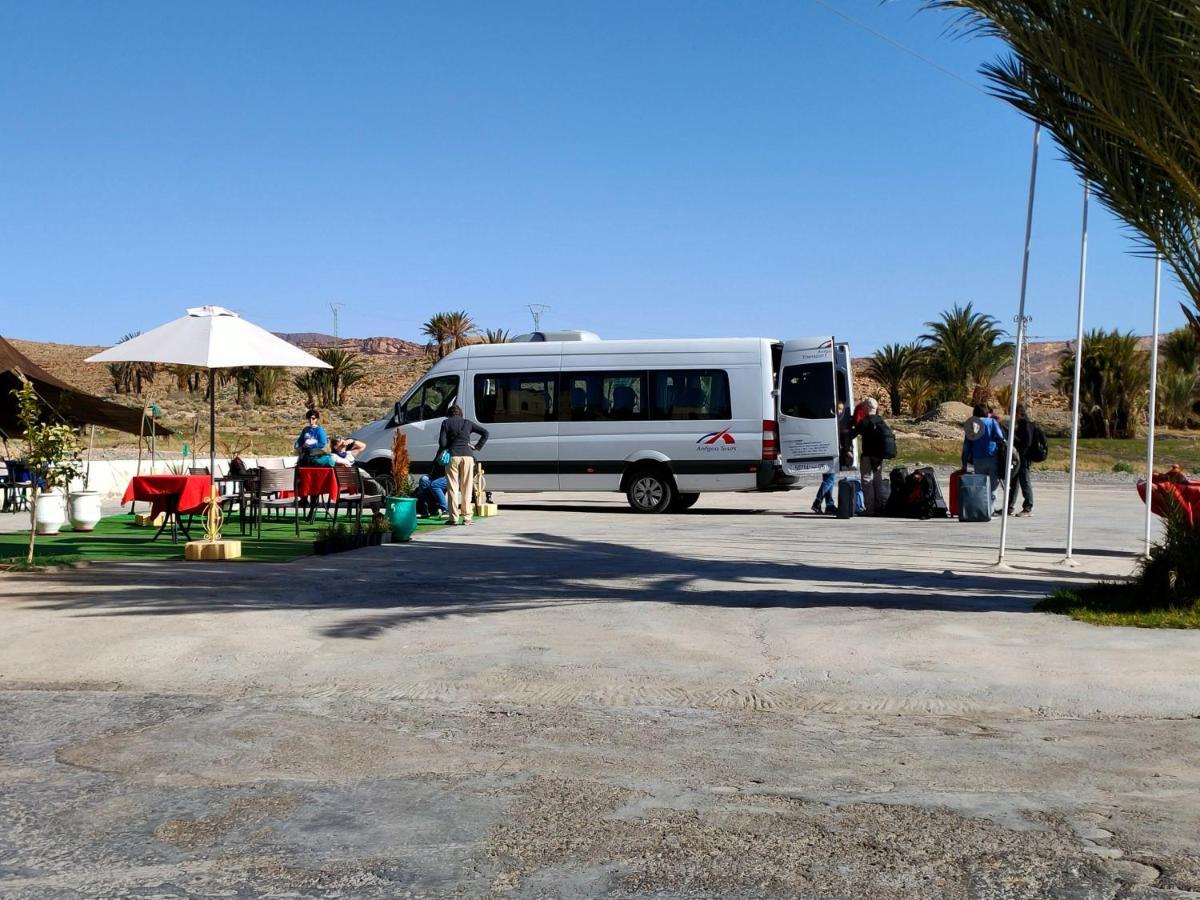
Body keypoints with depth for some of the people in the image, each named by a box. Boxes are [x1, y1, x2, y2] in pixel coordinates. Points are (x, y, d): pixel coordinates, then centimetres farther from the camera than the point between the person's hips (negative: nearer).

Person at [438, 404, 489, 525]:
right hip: (467, 456, 2)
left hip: (453, 456, -2)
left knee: (453, 488, 3)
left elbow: (442, 442, -1)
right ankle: (467, 518, 6)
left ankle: (454, 518, 0)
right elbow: (485, 433, 13)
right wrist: (477, 447, 12)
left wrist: (441, 452, 16)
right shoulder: (467, 423, 14)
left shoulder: (446, 423, 7)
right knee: (466, 488, 7)